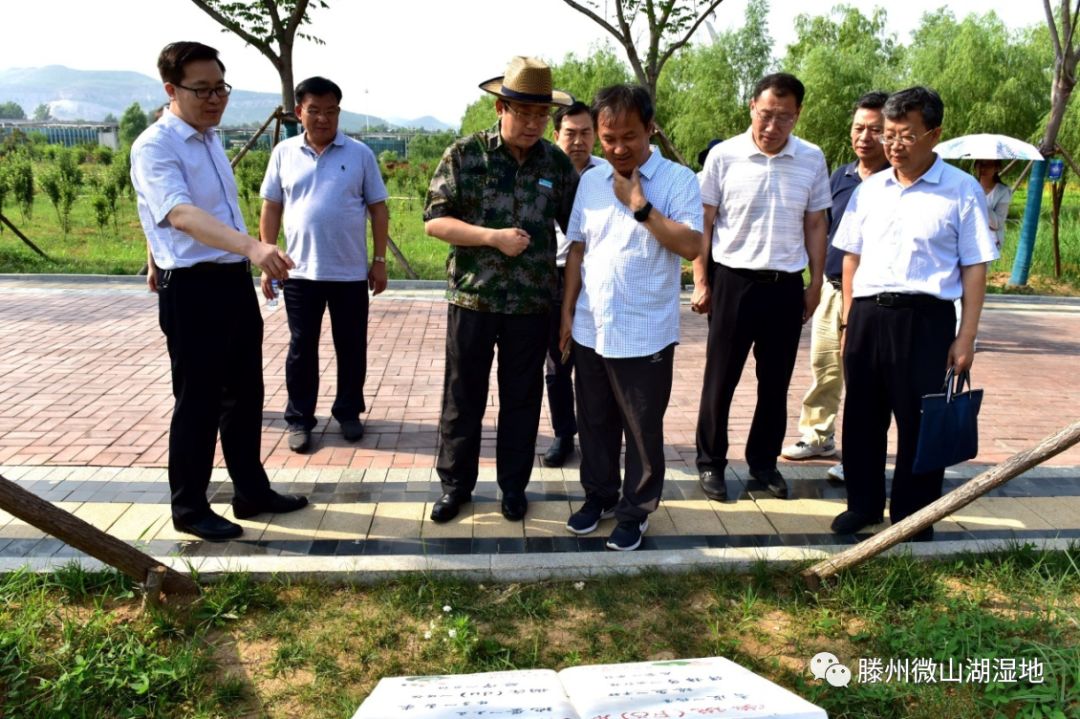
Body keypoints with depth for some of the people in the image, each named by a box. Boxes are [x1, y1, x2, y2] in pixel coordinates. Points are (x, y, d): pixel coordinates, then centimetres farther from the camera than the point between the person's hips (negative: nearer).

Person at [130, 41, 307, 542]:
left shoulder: (210, 139, 11)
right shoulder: (154, 147, -16)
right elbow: (182, 215, -33)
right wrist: (253, 246, -48)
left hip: (235, 281, 8)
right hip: (192, 290, -8)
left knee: (244, 393, 16)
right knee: (198, 402, 3)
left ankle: (252, 491, 31)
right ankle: (189, 508, 20)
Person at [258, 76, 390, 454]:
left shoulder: (360, 153, 1)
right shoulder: (284, 153, 4)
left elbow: (378, 209, 4)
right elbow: (271, 209, 7)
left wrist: (380, 260, 0)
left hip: (351, 272, 0)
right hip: (300, 271, 1)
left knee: (351, 347, 10)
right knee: (301, 348, 8)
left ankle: (348, 412, 26)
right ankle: (299, 419, 20)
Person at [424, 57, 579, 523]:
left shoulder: (558, 164, 1)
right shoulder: (464, 155, -6)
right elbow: (434, 222, -8)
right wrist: (493, 236, -20)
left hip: (532, 302, 2)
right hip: (472, 297, -1)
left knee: (522, 398, 11)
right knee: (463, 397, 9)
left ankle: (513, 485, 28)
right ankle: (455, 484, 26)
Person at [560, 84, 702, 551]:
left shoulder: (678, 180, -8)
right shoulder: (590, 181, 6)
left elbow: (691, 246, -18)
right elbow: (577, 249, 11)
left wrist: (641, 206, -19)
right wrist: (568, 310, 8)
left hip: (645, 335, -4)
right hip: (591, 331, 5)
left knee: (642, 430, 8)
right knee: (594, 424, 18)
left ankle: (635, 511, 26)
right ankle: (598, 495, 37)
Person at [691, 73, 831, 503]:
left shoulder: (812, 160, 1)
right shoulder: (724, 156, -5)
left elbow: (815, 225, 9)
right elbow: (703, 223, -1)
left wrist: (815, 284, 7)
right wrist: (700, 282, -3)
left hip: (786, 285, 3)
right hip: (733, 280, -2)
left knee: (775, 382, 12)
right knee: (720, 379, 6)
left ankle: (764, 461, 28)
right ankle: (710, 462, 21)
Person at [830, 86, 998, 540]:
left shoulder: (962, 191, -2)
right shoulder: (870, 189, 10)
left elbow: (974, 268, -3)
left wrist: (966, 337, -8)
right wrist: (848, 320, 10)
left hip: (924, 318, -4)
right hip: (867, 315, 4)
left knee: (920, 422, 4)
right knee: (862, 418, 12)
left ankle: (913, 516, 21)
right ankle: (863, 504, 29)